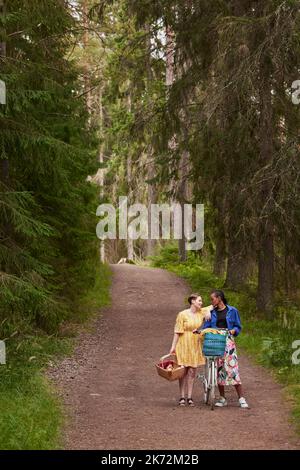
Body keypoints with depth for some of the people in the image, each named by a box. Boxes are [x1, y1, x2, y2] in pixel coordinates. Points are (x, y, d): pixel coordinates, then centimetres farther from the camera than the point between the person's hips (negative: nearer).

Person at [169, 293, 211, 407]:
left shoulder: (201, 312, 5)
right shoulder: (182, 315, -8)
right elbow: (177, 332, -7)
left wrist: (208, 311, -4)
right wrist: (173, 347, -11)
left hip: (195, 346, 4)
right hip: (183, 346, -4)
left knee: (192, 372, 4)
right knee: (183, 371, 1)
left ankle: (189, 397, 9)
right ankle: (182, 398, 8)